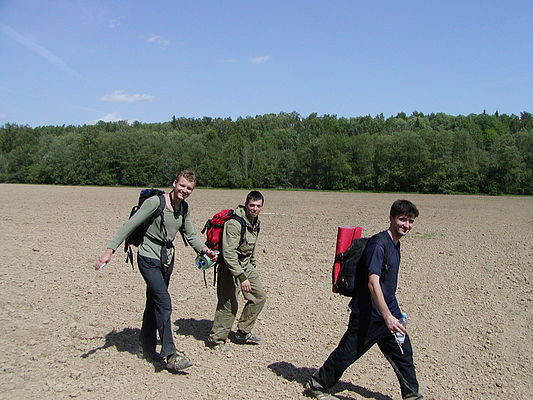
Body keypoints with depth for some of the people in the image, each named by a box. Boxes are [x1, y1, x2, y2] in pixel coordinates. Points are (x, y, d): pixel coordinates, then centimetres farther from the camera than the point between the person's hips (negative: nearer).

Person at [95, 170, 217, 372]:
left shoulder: (184, 208, 5)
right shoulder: (155, 202, -16)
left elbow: (191, 235, 9)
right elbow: (129, 226, -16)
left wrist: (205, 250, -9)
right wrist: (109, 250, -21)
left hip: (167, 259, 7)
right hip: (149, 259, -7)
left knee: (154, 303, 17)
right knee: (164, 303, -15)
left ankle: (148, 348, 32)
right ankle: (170, 355, -10)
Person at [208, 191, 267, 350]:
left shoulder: (255, 222, 7)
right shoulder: (234, 223, -23)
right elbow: (229, 253, -28)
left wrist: (252, 266, 21)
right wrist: (242, 277, -29)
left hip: (246, 265, 9)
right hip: (230, 267, -9)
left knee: (260, 296, 9)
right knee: (228, 305, -7)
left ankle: (243, 332, 22)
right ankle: (216, 340, 10)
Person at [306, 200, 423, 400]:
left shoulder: (395, 244, 10)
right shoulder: (378, 243, -20)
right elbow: (373, 282, -27)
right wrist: (388, 317, -30)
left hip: (389, 312, 9)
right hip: (369, 314, -9)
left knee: (403, 352, 12)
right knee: (348, 352, 4)